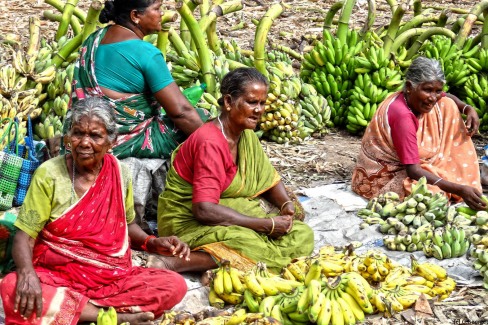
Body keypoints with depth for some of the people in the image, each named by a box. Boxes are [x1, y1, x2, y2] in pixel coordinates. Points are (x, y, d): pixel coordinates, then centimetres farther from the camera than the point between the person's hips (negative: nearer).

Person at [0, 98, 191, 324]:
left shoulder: (120, 174, 3)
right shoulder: (49, 174, -7)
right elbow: (24, 235, -9)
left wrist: (153, 243, -3)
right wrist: (27, 273, -30)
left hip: (112, 277, 3)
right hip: (57, 276, -3)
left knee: (175, 285, -19)